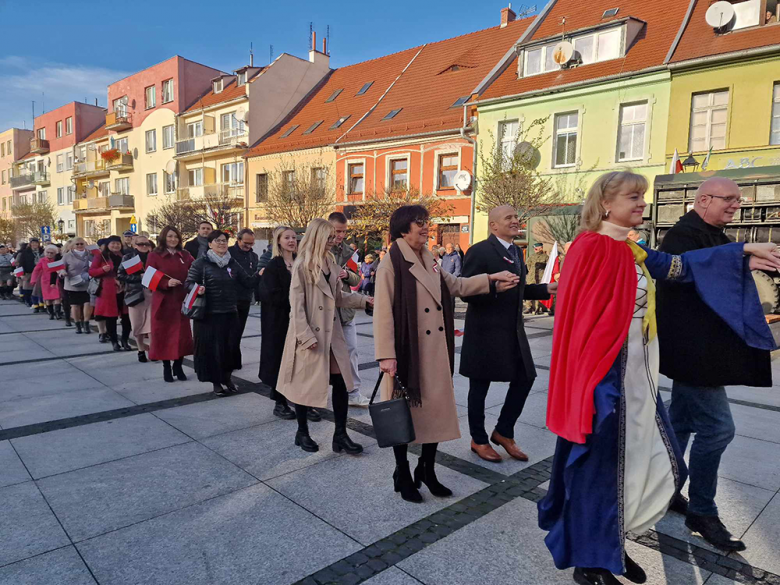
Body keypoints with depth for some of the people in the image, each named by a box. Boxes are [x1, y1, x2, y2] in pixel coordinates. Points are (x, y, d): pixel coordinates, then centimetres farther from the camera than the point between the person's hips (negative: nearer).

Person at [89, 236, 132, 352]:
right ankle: (114, 341, 15)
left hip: (124, 290, 3)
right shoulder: (101, 256, 2)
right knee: (111, 317, 3)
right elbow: (91, 272, -2)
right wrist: (103, 269, -19)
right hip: (109, 291, -3)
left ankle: (125, 340, 15)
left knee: (126, 316, 3)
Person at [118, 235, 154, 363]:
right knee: (138, 324, 5)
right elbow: (120, 275, -4)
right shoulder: (128, 257, 3)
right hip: (135, 294, -1)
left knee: (152, 323, -7)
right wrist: (140, 277, -13)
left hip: (151, 293, 1)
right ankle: (141, 350, 17)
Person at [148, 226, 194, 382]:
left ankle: (178, 366, 18)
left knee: (182, 334, 4)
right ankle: (166, 368, 16)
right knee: (163, 335, 4)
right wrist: (166, 283, -22)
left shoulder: (185, 255, 8)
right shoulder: (154, 256, -2)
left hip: (181, 301, 3)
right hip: (163, 302, -2)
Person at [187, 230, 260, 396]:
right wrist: (197, 288, -27)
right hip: (209, 314, -4)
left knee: (231, 346, 8)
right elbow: (189, 283, -6)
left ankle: (227, 377, 29)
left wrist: (259, 275, -10)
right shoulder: (201, 263, -4)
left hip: (230, 313, 4)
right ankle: (216, 382, 16)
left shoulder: (232, 263, 10)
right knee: (212, 348, 0)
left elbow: (247, 282, 7)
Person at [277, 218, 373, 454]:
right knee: (305, 384, 7)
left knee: (341, 382, 3)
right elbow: (296, 303, -13)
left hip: (332, 332, 7)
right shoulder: (302, 266, -10)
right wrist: (306, 336, -18)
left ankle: (340, 435, 12)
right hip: (310, 334, -6)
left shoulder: (331, 263, 11)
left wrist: (364, 300, 1)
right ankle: (302, 432, 24)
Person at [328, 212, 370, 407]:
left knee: (351, 351, 7)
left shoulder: (348, 250, 8)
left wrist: (347, 274, -11)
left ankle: (353, 393, 17)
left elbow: (357, 279, 10)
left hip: (345, 309, 5)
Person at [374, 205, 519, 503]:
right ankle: (402, 475, 26)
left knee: (436, 410, 12)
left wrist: (491, 279, 17)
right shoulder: (391, 264, -12)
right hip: (408, 351, -7)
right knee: (404, 413, 8)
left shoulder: (430, 262, 11)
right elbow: (383, 312, -16)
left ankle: (427, 470, 30)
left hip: (436, 351, 7)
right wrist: (386, 355, -21)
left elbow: (457, 286, 24)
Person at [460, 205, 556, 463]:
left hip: (513, 330, 8)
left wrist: (545, 289, 9)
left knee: (525, 379, 10)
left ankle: (504, 432, 28)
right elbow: (465, 291, -18)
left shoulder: (516, 251, 13)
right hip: (485, 331, -8)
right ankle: (479, 440, 25)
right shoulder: (479, 251, -13)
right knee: (480, 386, 7)